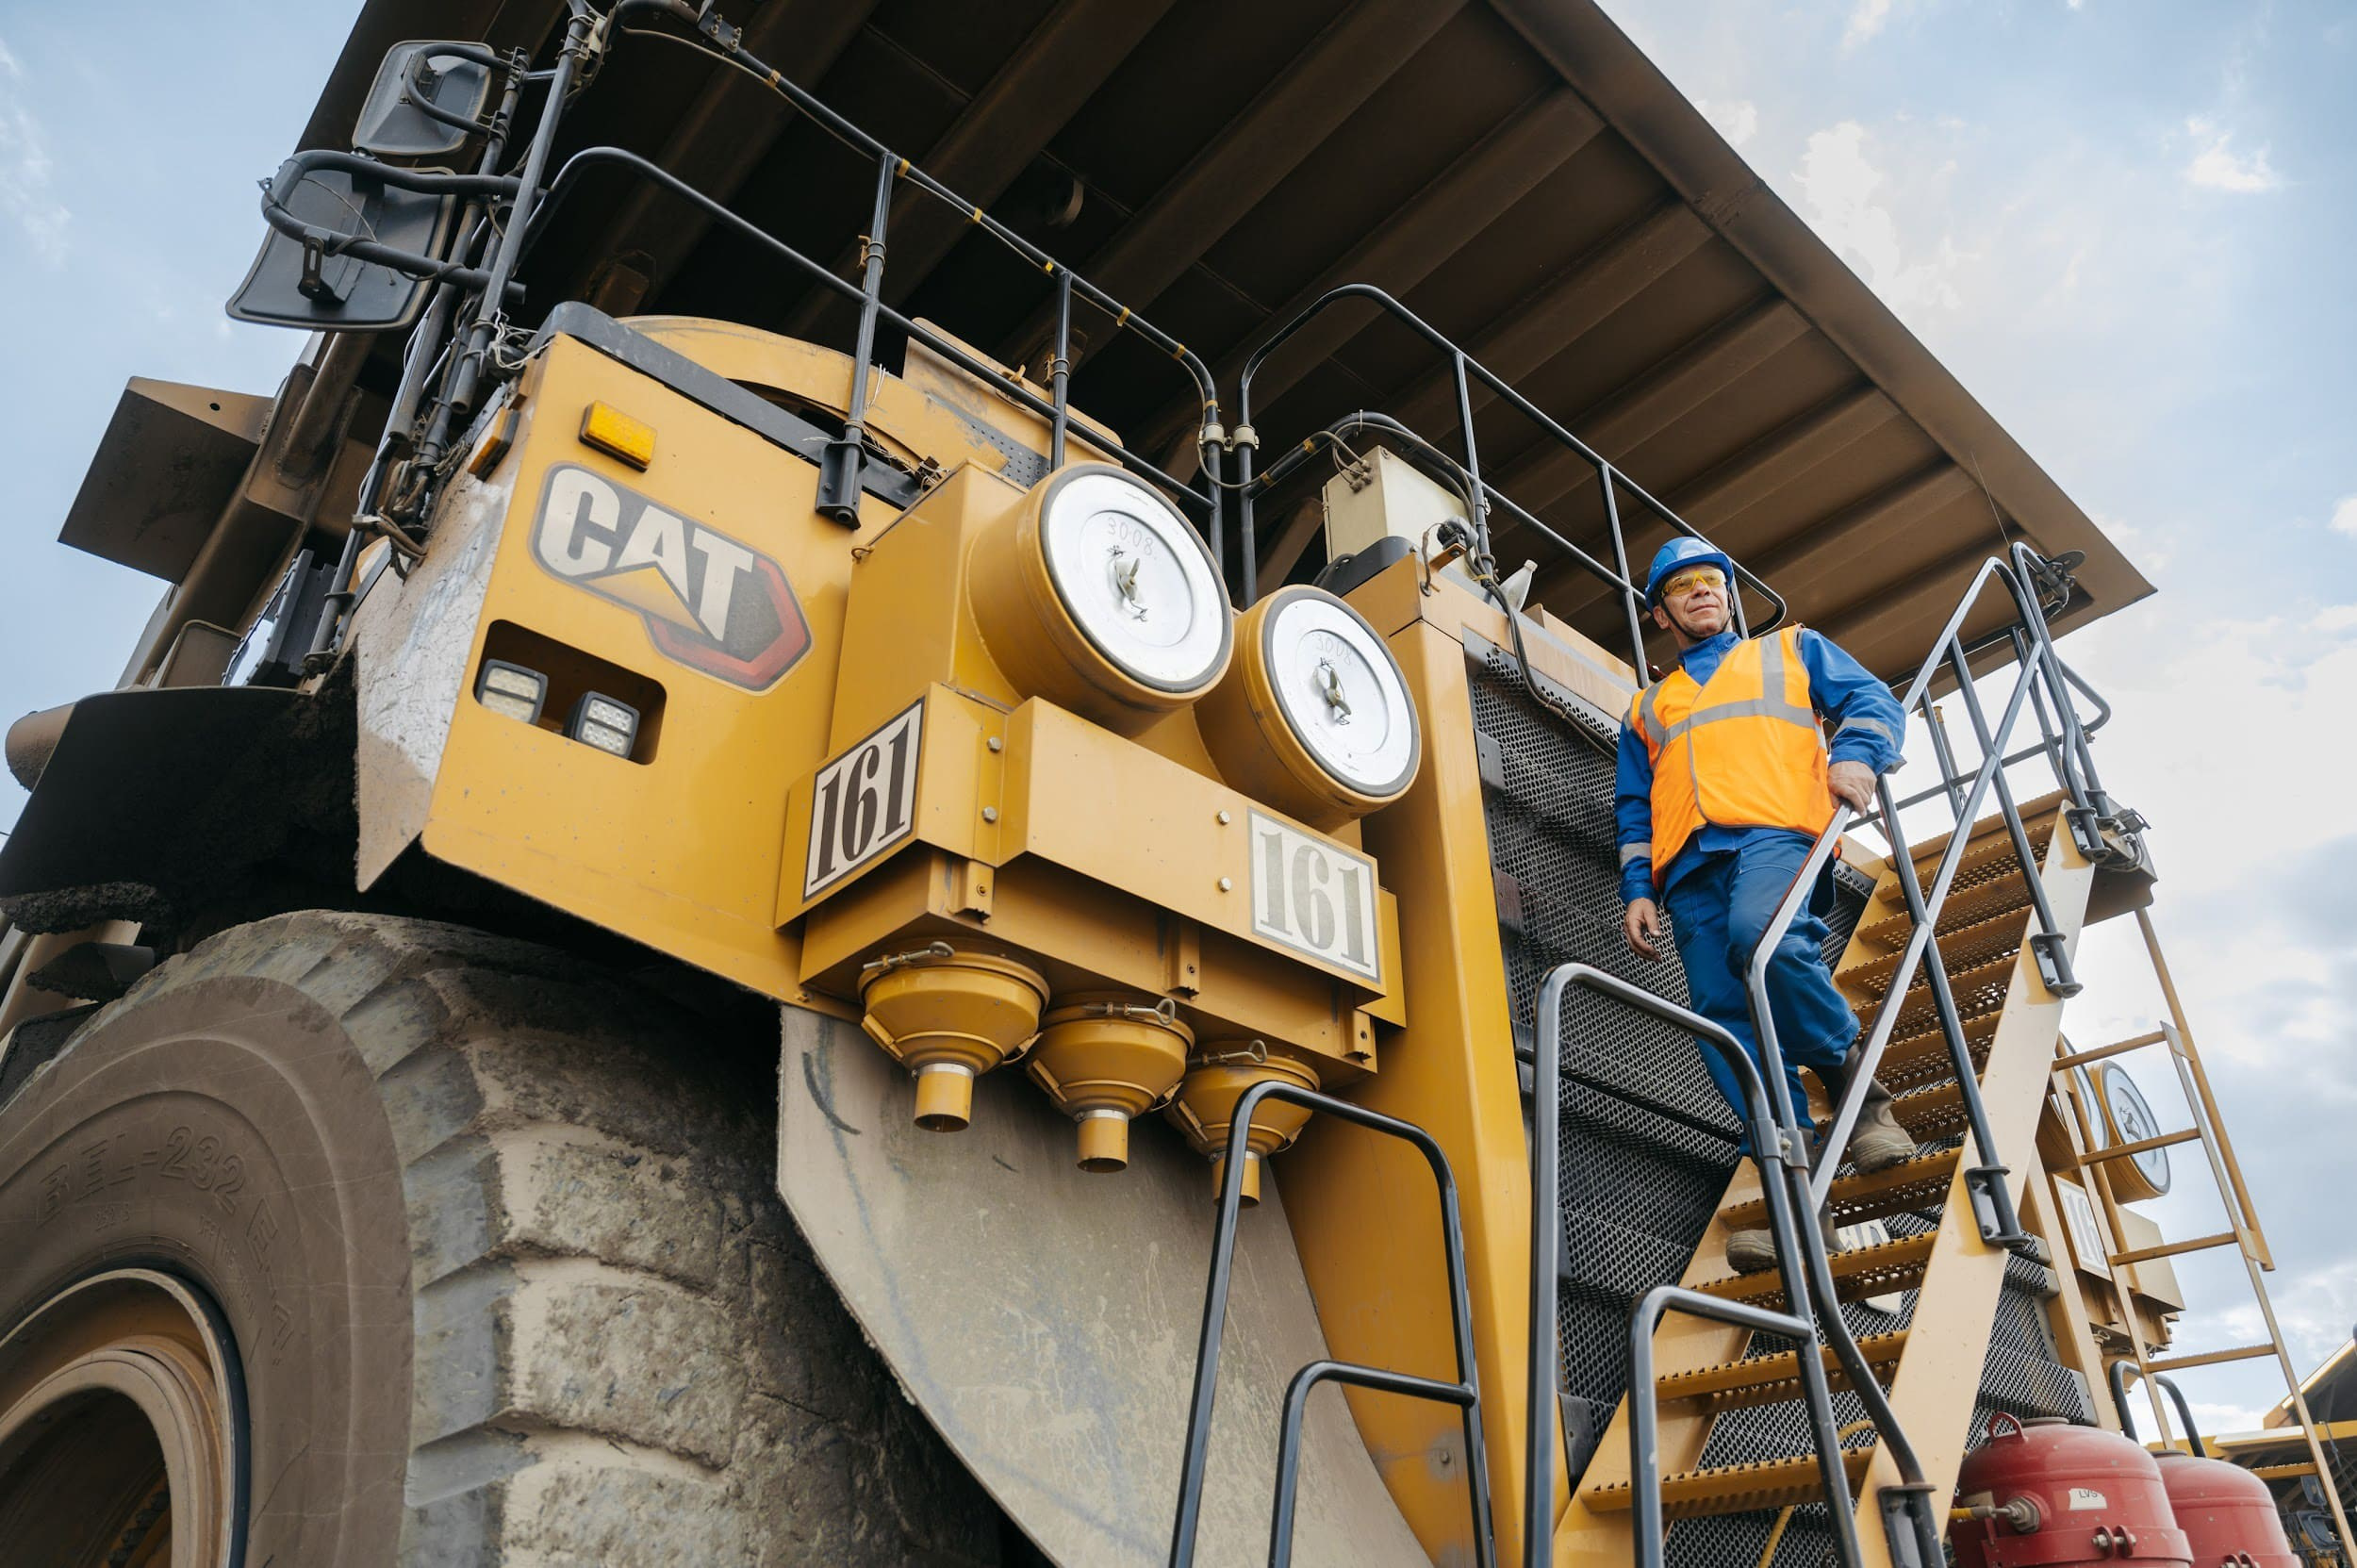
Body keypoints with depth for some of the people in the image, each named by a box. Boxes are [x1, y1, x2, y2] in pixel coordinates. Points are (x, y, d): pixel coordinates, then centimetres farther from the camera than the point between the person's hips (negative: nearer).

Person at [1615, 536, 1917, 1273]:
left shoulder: (1790, 650, 29)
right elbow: (1633, 810, 27)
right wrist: (1636, 889, 11)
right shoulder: (1646, 708, 34)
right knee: (1726, 1019, -12)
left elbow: (1872, 700, 16)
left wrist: (1853, 754, -8)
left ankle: (1857, 1092, -15)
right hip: (1688, 864, 4)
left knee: (1765, 935, -36)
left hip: (1773, 832, -3)